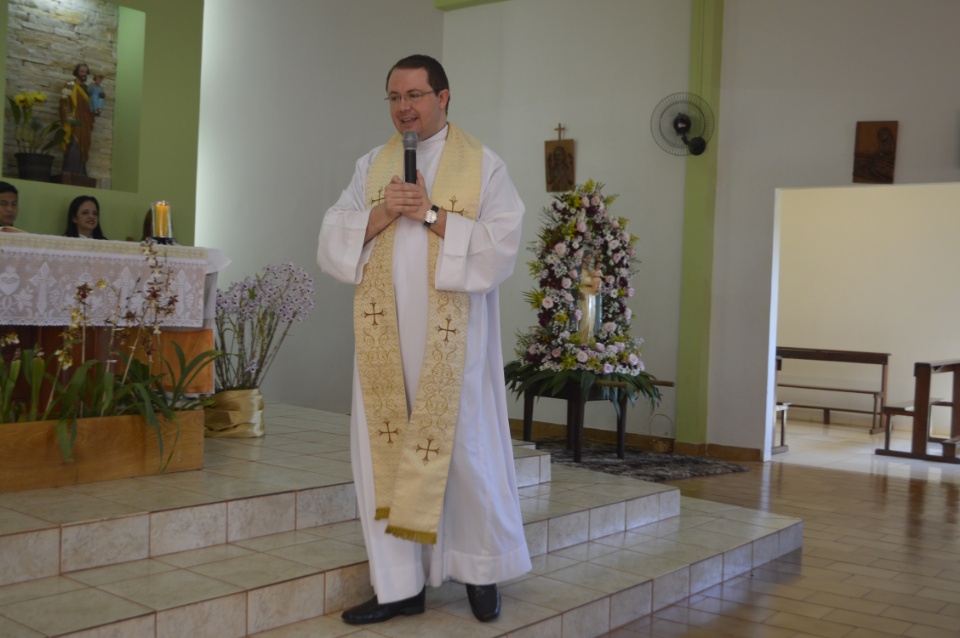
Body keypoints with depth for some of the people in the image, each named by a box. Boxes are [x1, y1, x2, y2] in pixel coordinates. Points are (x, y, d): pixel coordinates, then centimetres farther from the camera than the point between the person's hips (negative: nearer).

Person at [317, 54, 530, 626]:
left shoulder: (484, 166, 1)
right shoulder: (372, 166, 12)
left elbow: (501, 247, -9)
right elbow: (332, 243, 6)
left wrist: (433, 215, -15)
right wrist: (380, 215, -11)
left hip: (451, 339, -3)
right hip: (385, 336, 4)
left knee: (464, 450, 3)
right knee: (384, 452, 4)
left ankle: (482, 570, 24)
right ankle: (400, 585, 15)